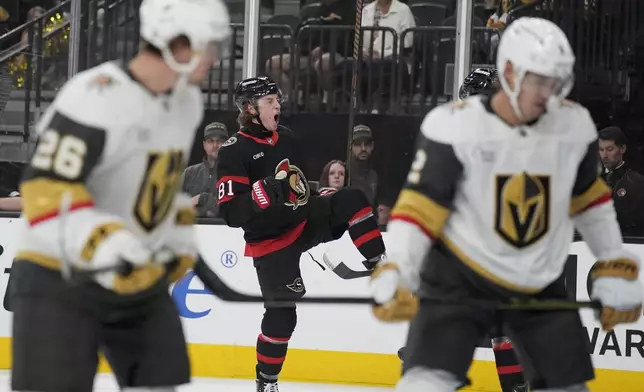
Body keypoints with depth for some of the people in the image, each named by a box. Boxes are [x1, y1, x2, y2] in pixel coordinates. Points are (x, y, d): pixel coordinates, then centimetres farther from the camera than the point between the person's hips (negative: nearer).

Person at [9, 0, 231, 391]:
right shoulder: (96, 97, -25)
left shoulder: (187, 99, 4)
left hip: (141, 275, 8)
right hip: (60, 275, -8)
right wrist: (103, 242, -39)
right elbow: (45, 187, -29)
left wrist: (180, 233, 23)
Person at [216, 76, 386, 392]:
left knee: (350, 201, -17)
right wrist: (262, 194, -35)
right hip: (271, 240, -6)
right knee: (281, 311, -5)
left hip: (305, 219, 6)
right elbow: (229, 212, -22)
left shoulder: (286, 137, 7)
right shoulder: (235, 152, -15)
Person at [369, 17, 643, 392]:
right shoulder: (455, 126, -17)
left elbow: (588, 199, 13)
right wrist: (392, 276, -26)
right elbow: (418, 208, -14)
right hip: (460, 277, -5)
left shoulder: (575, 125, -3)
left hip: (539, 287, 5)